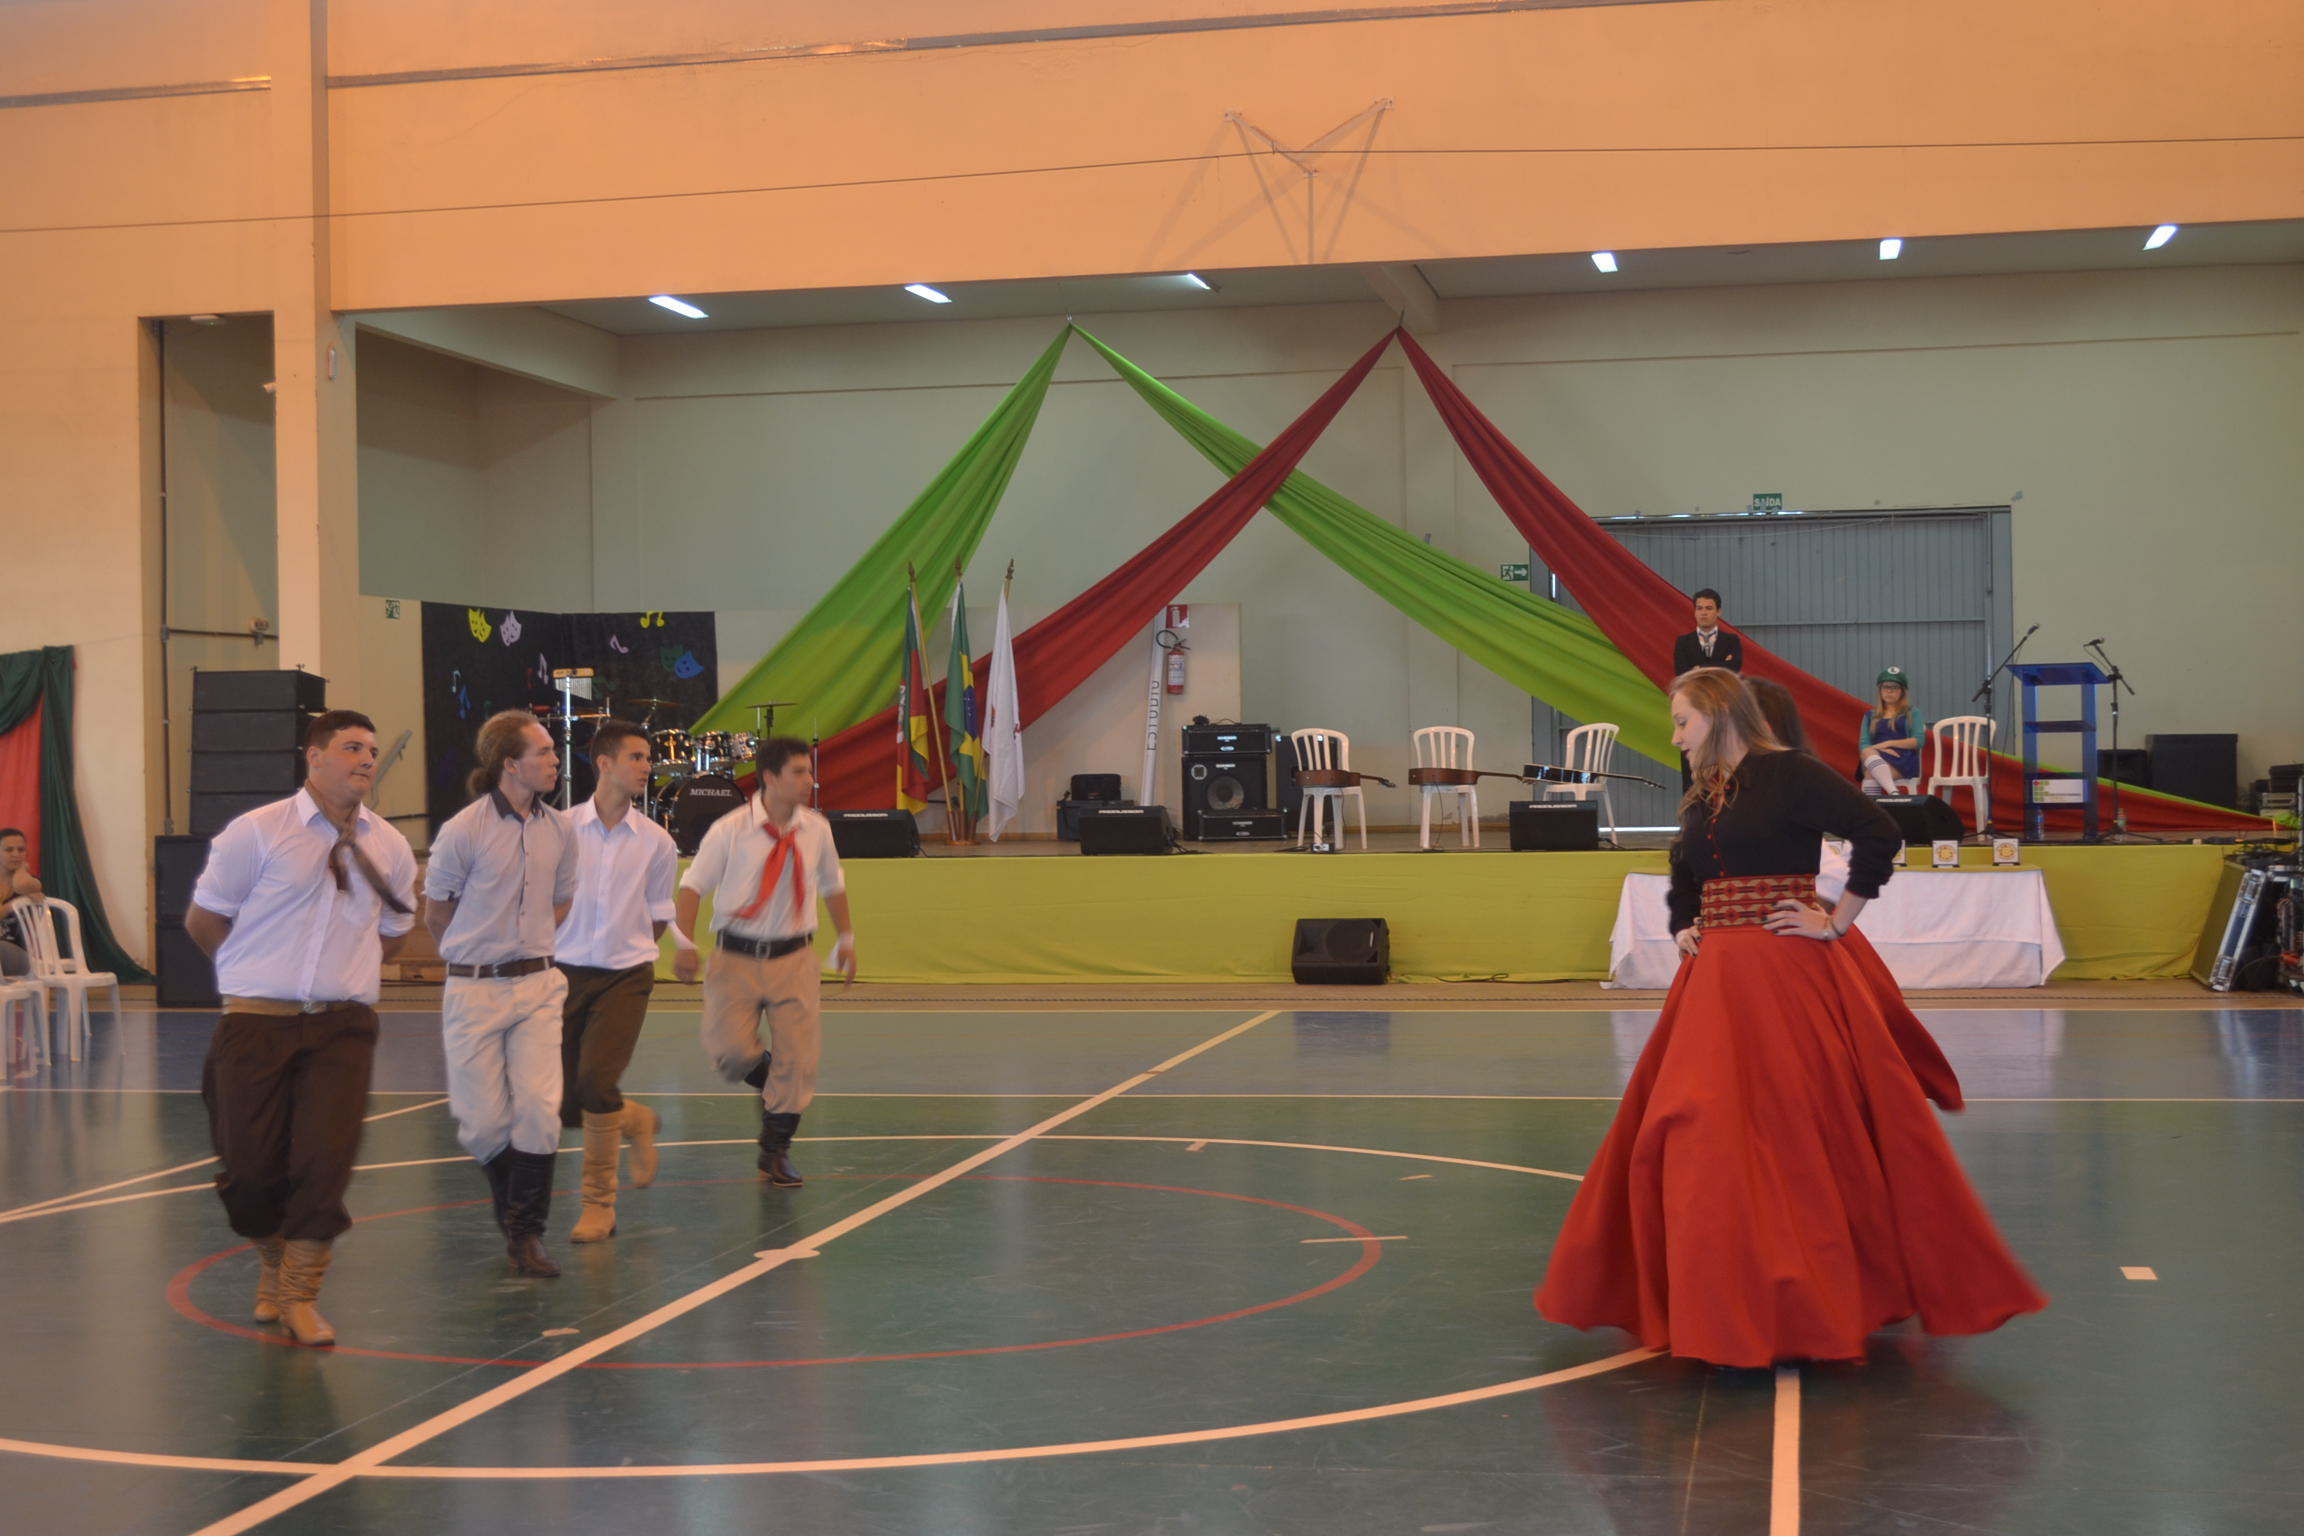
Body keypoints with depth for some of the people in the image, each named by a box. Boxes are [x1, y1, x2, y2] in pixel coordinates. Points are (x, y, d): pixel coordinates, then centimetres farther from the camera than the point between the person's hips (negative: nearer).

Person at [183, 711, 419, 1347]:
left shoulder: (390, 847, 7)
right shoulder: (256, 833, -4)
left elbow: (393, 934, 22)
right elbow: (203, 920, 4)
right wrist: (263, 968, 10)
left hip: (343, 1025, 2)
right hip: (256, 1025, -2)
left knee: (326, 1160, -9)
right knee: (250, 1169, 1)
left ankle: (300, 1297, 9)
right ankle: (274, 1266, 32)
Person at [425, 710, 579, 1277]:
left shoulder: (558, 831, 5)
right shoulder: (463, 831, -10)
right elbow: (436, 912, 4)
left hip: (537, 985, 3)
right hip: (475, 992, -3)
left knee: (539, 1108, -9)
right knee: (483, 1121, 2)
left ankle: (526, 1234, 4)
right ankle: (515, 1209, 29)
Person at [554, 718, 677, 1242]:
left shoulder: (657, 842, 2)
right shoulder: (562, 828, -2)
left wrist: (626, 947, 8)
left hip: (625, 977, -1)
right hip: (566, 973, 1)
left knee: (596, 1082, -19)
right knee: (563, 1106, 2)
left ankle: (599, 1203, -1)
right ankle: (634, 1120, 36)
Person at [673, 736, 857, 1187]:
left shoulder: (817, 829, 2)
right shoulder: (730, 830, -9)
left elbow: (833, 885, 18)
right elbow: (693, 885, -5)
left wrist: (846, 940, 19)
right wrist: (684, 943, -16)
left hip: (794, 959, 2)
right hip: (737, 958, -2)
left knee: (798, 1057, -3)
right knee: (729, 1049, -12)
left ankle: (776, 1150, 15)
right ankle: (770, 1086, 24)